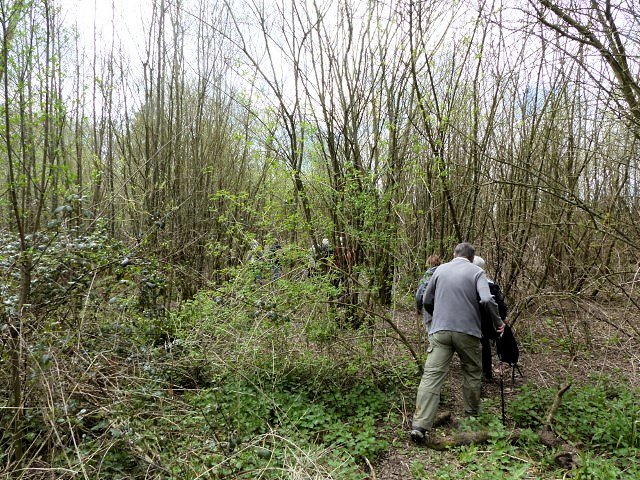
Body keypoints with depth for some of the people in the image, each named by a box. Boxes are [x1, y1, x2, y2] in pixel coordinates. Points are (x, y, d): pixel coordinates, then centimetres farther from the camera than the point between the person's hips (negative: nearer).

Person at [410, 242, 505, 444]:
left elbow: (427, 301, 15)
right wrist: (498, 322, 1)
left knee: (431, 375, -5)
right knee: (472, 373, 20)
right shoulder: (476, 271, 2)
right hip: (467, 331, -1)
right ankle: (472, 415, 35)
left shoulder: (440, 270, 11)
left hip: (440, 331, 2)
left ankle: (420, 426, -13)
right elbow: (486, 300, -14)